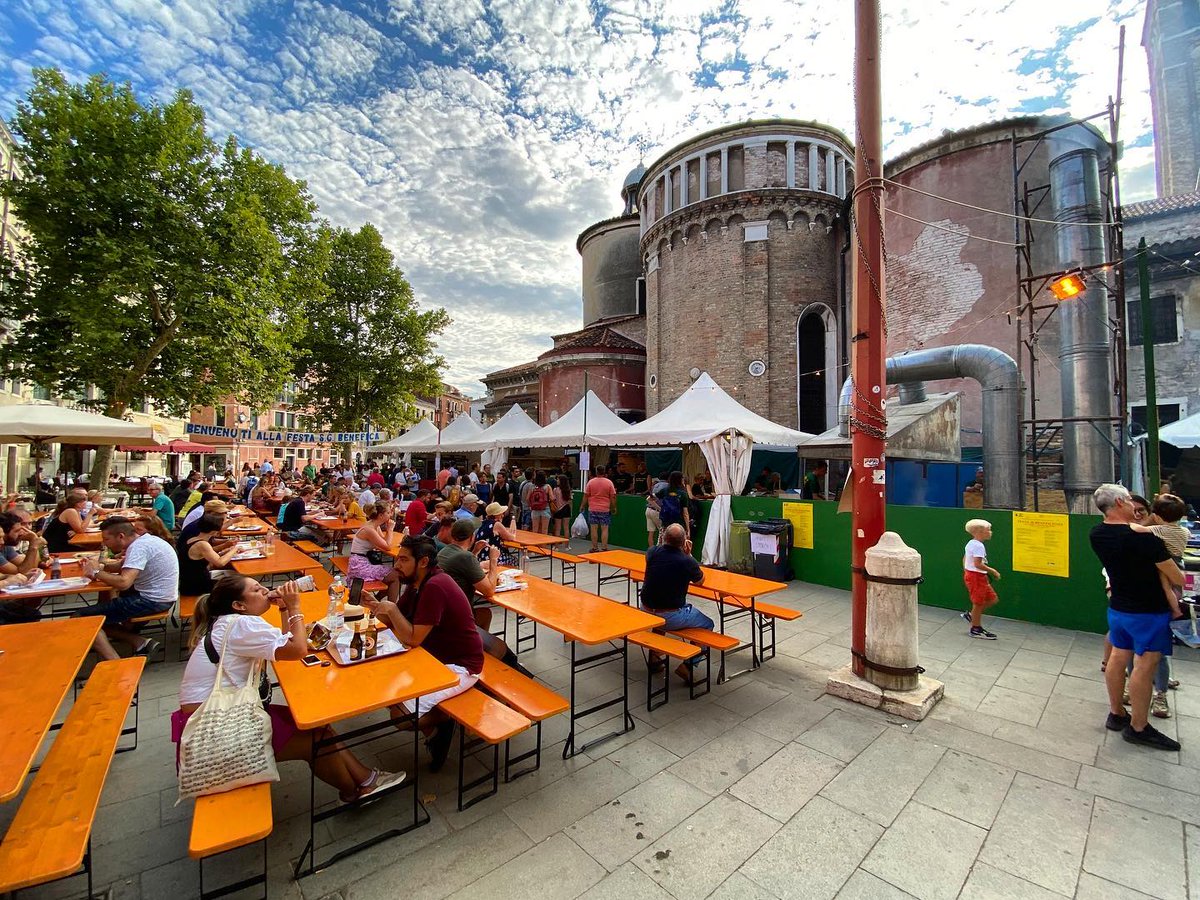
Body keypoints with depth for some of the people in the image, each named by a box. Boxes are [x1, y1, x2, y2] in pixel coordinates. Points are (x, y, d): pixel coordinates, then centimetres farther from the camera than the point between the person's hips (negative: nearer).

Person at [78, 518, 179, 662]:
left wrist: (96, 572, -11)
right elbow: (122, 566, 23)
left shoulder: (139, 547, -19)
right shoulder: (144, 541, 11)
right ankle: (141, 643, 11)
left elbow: (123, 583, -28)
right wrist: (100, 566, 4)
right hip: (158, 596, 10)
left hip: (152, 600, -10)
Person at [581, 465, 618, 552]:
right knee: (604, 529, 3)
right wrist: (614, 507, 9)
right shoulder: (609, 482, -2)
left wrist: (582, 506, 10)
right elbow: (613, 497, -1)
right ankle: (605, 548, 3)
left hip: (593, 509, 0)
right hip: (605, 509, 0)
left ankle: (594, 548, 11)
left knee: (594, 529, 5)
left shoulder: (591, 482, -2)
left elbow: (585, 496, 0)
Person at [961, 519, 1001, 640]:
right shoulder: (979, 546, -20)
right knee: (978, 603, 2)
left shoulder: (970, 543, 10)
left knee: (992, 599, 16)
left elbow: (964, 559, 18)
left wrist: (965, 571, 24)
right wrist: (993, 571, -18)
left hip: (970, 574, 10)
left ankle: (971, 615, 22)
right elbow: (978, 564, -27)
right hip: (976, 576, -10)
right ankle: (976, 629, 14)